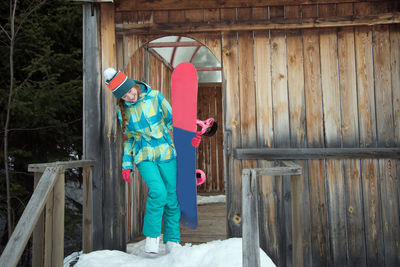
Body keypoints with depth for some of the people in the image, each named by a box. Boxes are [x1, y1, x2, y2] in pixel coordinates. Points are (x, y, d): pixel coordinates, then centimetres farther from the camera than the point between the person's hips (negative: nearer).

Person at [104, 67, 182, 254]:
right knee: (158, 192, -22)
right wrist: (126, 165, 10)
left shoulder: (155, 96, -1)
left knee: (172, 197, 1)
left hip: (166, 154, 0)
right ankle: (152, 236, -2)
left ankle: (172, 240, 18)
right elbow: (128, 139, 14)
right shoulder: (123, 110, 6)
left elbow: (172, 120, 7)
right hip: (144, 157, 0)